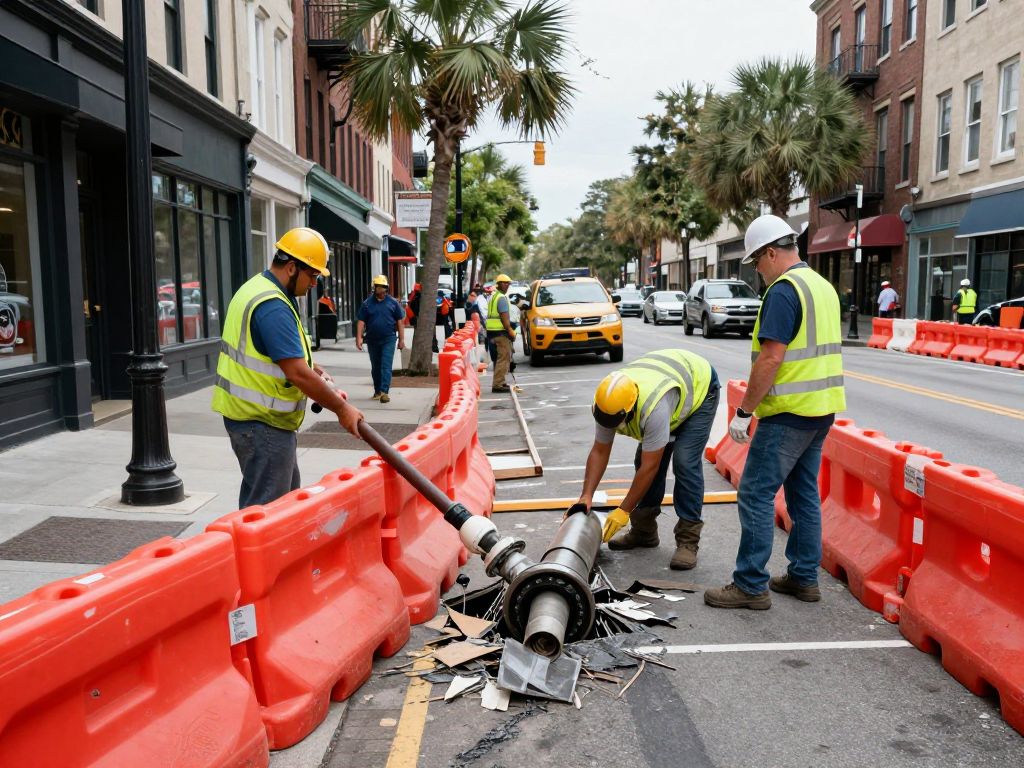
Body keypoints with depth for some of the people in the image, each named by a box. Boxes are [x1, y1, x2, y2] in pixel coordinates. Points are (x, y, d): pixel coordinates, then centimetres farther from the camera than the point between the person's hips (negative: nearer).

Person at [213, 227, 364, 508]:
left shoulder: (259, 287, 11)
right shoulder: (272, 307, -23)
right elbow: (297, 374, -27)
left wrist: (313, 369, 4)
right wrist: (342, 409, -18)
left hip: (252, 414, 11)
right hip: (260, 422, -11)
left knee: (287, 495, 20)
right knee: (265, 507, -4)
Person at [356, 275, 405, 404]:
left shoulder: (393, 302, 2)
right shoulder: (367, 303, 4)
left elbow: (400, 321, 4)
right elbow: (361, 321, 1)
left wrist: (401, 339, 0)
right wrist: (359, 338, -9)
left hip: (388, 339, -2)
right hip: (372, 340, 2)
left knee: (386, 366, -11)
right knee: (375, 367, 13)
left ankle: (384, 391, -16)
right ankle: (377, 391, 25)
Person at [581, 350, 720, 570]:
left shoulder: (653, 407, -44)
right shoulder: (609, 402, -24)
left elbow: (650, 467, -35)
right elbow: (599, 452, -13)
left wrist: (623, 511, -28)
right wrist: (586, 496, -21)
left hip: (699, 386, -6)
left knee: (685, 463, -20)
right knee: (646, 458, -1)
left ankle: (688, 540, -12)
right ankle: (643, 531, 12)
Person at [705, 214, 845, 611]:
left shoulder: (784, 291, -16)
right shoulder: (824, 286, 14)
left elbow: (770, 358, -22)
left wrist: (744, 411, -16)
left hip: (789, 413, -10)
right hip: (822, 408, 10)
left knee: (756, 495, -3)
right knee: (804, 493, 15)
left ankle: (751, 585, 2)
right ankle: (804, 577, 24)